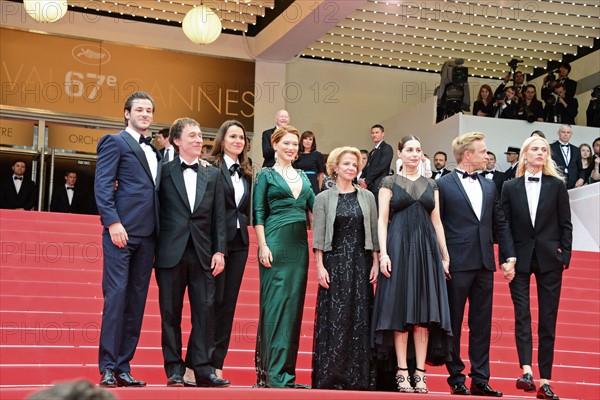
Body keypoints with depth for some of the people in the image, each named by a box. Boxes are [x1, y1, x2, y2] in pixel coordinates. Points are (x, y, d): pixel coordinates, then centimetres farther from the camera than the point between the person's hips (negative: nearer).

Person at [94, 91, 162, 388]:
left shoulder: (154, 150, 23)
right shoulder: (115, 142, 2)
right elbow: (102, 185, -7)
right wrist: (113, 222, -18)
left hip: (147, 235, 7)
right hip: (122, 230, -7)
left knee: (136, 301, 5)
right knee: (116, 295, -8)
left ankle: (123, 368, 9)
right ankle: (107, 368, -5)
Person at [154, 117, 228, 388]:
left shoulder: (213, 175, 12)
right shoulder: (164, 172, 3)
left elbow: (219, 216, 9)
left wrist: (219, 251, 2)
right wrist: (153, 250, -4)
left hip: (202, 253, 2)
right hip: (171, 252, -2)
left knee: (205, 312, 0)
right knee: (170, 313, 3)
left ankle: (203, 369, 5)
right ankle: (174, 369, 10)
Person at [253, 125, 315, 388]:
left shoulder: (303, 177, 18)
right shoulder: (266, 175, 3)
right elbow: (258, 213, -2)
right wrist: (263, 246, -12)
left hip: (300, 244, 6)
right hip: (276, 242, -5)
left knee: (295, 304, 4)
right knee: (276, 303, -7)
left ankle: (288, 370, 9)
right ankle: (274, 373, -6)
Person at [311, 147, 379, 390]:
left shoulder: (367, 197, 10)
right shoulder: (324, 198, 5)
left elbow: (374, 232, 9)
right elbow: (318, 235, 1)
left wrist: (375, 263, 1)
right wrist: (320, 266, -7)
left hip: (361, 263, 2)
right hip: (334, 262, -2)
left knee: (360, 319, 0)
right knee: (333, 318, -3)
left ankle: (359, 377, 5)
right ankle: (330, 375, 1)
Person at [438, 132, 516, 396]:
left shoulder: (489, 186, 14)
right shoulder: (443, 185, -3)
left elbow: (500, 224, 14)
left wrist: (509, 256, 7)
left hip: (484, 264, 5)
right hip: (456, 264, -5)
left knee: (482, 323, 7)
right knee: (453, 323, 3)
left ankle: (480, 379, 12)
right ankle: (456, 377, 13)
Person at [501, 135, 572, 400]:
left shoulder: (557, 185, 5)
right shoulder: (510, 187, 5)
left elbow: (566, 225, 4)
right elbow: (505, 226, 4)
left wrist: (565, 256, -3)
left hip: (549, 259, 0)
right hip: (520, 259, 0)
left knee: (548, 319, 3)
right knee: (522, 314, -10)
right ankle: (526, 371, -17)